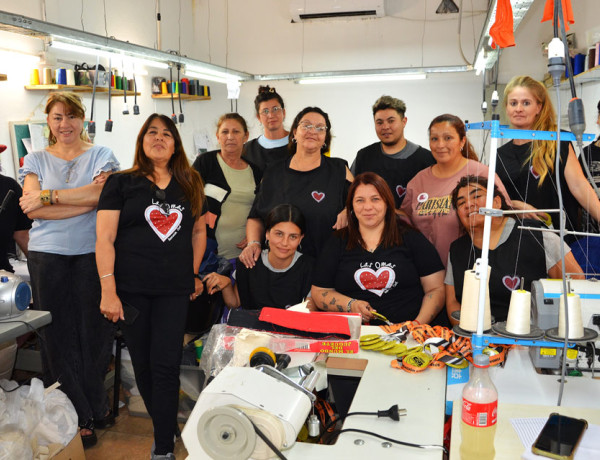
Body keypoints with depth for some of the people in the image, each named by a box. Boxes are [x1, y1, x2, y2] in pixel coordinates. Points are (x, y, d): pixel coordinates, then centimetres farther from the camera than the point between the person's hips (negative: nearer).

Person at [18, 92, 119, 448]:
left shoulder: (101, 155, 6)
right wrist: (85, 198, -13)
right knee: (59, 335, 4)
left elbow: (103, 195, -12)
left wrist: (48, 197, -12)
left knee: (95, 331, 4)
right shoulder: (36, 160, 10)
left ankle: (97, 407, 22)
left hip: (93, 253, -1)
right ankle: (78, 417, 17)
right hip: (48, 257, 2)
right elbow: (32, 209, -4)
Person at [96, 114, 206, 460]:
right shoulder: (122, 183, 3)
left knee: (166, 366, -2)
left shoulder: (190, 185, 12)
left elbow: (199, 230, 19)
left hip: (175, 290, 1)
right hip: (132, 289, -1)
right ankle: (166, 427, 29)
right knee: (143, 364, 8)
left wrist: (194, 274, 10)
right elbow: (105, 238, -3)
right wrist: (108, 289, -10)